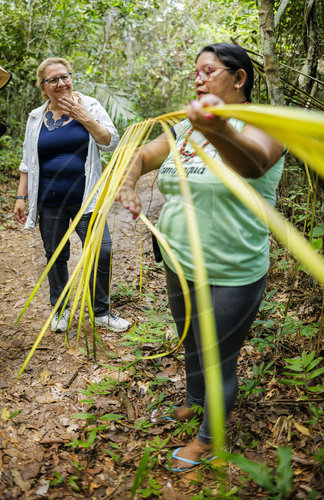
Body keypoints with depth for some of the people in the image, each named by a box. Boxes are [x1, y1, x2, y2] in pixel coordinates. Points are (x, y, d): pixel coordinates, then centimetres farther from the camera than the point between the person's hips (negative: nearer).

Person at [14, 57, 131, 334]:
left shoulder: (89, 106, 2)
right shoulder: (36, 117, 8)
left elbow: (111, 143, -8)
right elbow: (28, 162, 12)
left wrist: (84, 117, -15)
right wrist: (21, 197, 7)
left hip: (85, 199, -2)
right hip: (50, 202, 2)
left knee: (102, 252, -6)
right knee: (56, 256, 11)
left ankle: (101, 313, 14)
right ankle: (60, 309, 31)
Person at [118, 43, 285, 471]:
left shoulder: (259, 125, -15)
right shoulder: (186, 128, 7)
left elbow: (253, 163, -39)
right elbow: (140, 157, 14)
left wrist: (220, 131, -61)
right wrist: (128, 185, -9)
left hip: (230, 278, -7)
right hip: (179, 265, 7)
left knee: (218, 362, 9)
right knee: (191, 346, 27)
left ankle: (208, 439, 35)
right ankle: (193, 404, 54)